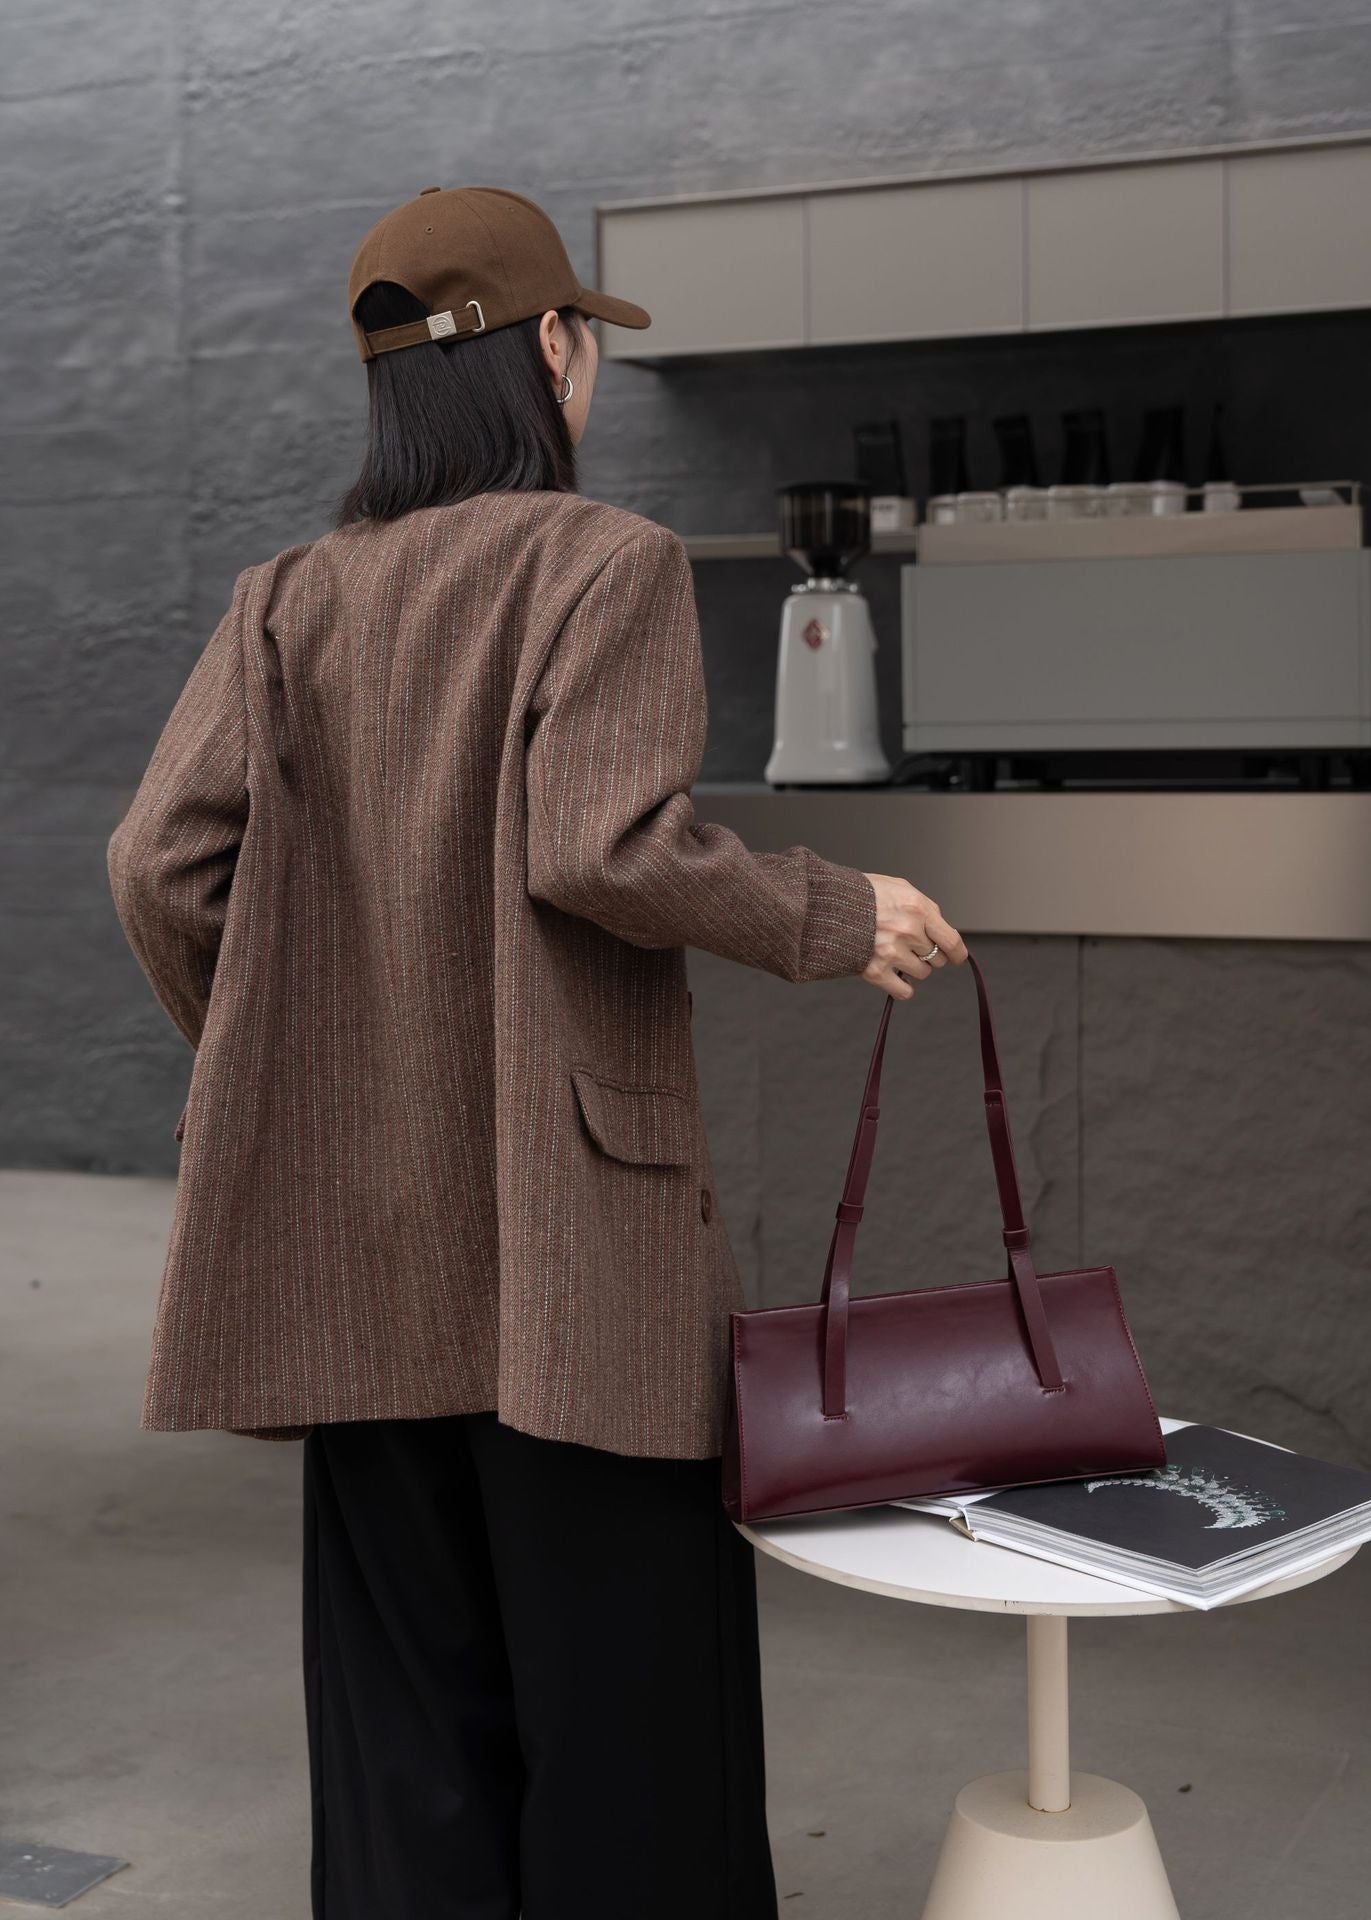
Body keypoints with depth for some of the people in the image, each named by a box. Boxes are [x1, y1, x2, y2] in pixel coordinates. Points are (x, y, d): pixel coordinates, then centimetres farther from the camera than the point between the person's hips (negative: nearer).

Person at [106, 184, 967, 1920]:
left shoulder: (291, 599, 8)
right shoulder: (612, 561, -7)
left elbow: (163, 864, -2)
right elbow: (604, 845, -22)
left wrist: (280, 1086, 13)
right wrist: (831, 918, -6)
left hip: (366, 1226, 6)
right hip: (577, 1209, -5)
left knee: (416, 1686, 13)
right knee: (623, 1668, 5)